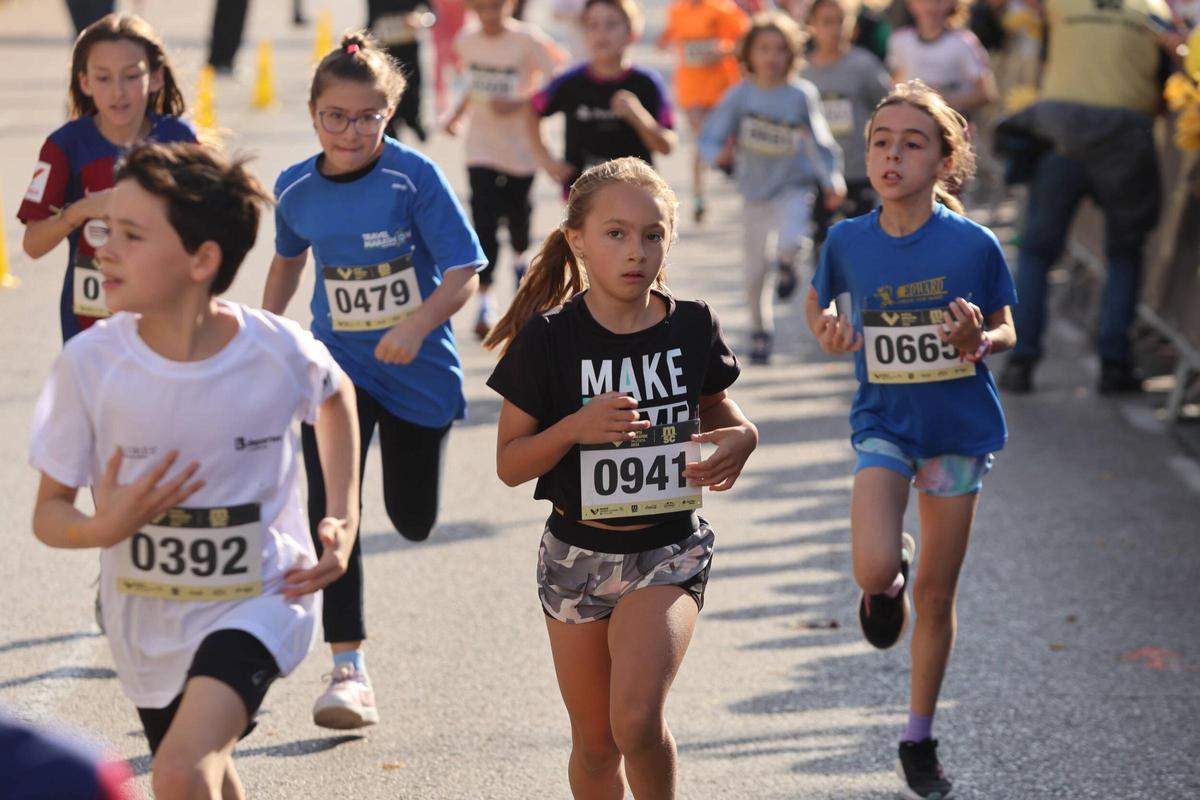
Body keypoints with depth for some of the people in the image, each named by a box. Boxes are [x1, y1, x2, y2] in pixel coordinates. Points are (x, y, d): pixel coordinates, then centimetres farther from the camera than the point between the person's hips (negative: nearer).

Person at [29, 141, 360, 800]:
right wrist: (101, 530, -30)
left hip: (258, 603, -3)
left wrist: (343, 521, 0)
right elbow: (48, 511, -8)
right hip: (146, 619, 3)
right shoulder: (90, 361, -18)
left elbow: (335, 395, 9)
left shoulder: (280, 353, -18)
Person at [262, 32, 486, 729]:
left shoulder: (415, 178, -16)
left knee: (414, 521, 10)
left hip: (418, 365, -2)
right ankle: (350, 672, -14)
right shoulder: (296, 189, -3)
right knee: (331, 506, -16)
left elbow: (465, 272, -18)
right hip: (338, 361, 2)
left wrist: (419, 325, -34)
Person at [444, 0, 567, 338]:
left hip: (521, 145, -2)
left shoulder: (528, 40, -15)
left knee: (518, 213, 16)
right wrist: (457, 114, 4)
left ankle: (519, 259, 49)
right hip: (482, 148, 2)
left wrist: (519, 103, -24)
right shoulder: (466, 42, -1)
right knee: (484, 221, -9)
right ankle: (485, 301, -7)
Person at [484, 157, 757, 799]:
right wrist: (576, 426, -24)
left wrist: (739, 439, -8)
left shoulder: (692, 326, -4)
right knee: (595, 743, 11)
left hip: (668, 551, 0)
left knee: (637, 719, -21)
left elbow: (716, 409, 15)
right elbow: (509, 464, -6)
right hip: (577, 554, 1)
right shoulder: (550, 337, -10)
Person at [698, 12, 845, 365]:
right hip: (755, 192, 2)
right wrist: (719, 154, -29)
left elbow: (819, 140, -1)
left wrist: (832, 179, -8)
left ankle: (788, 264, 7)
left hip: (794, 186, -2)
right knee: (754, 275, 9)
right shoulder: (740, 94, -8)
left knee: (790, 244, -31)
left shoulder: (801, 94, -9)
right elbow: (710, 136, -8)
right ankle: (760, 332, 34)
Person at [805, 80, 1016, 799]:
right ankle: (891, 574, 18)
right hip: (884, 423, 0)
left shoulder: (974, 245, -13)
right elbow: (820, 304, 12)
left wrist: (978, 340, -23)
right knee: (875, 570, -22)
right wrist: (829, 335, -10)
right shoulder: (847, 241, -7)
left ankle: (920, 740, 27)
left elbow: (1006, 331, -1)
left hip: (960, 426, 0)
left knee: (935, 594, 9)